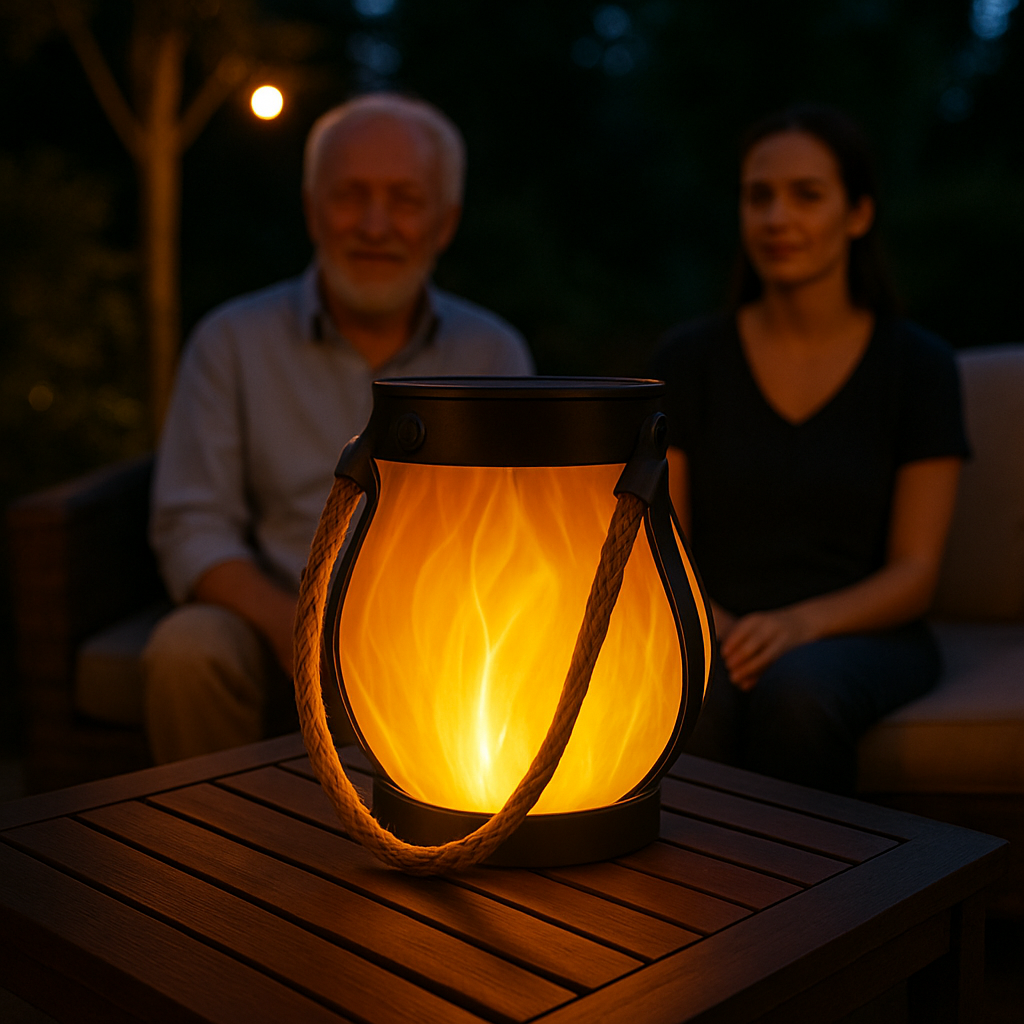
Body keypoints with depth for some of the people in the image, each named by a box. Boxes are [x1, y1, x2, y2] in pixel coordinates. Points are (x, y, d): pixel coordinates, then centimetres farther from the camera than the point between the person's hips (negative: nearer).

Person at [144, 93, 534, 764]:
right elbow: (192, 530, 0)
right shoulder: (233, 342, 5)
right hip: (280, 640, 0)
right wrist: (285, 618, -20)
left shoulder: (493, 352, 8)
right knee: (186, 649, -31)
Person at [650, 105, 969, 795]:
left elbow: (914, 574, -1)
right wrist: (711, 623, -15)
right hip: (720, 636, 1)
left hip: (863, 637, 0)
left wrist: (803, 622, -20)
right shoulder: (690, 357, 6)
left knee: (796, 690, -34)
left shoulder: (917, 364, 2)